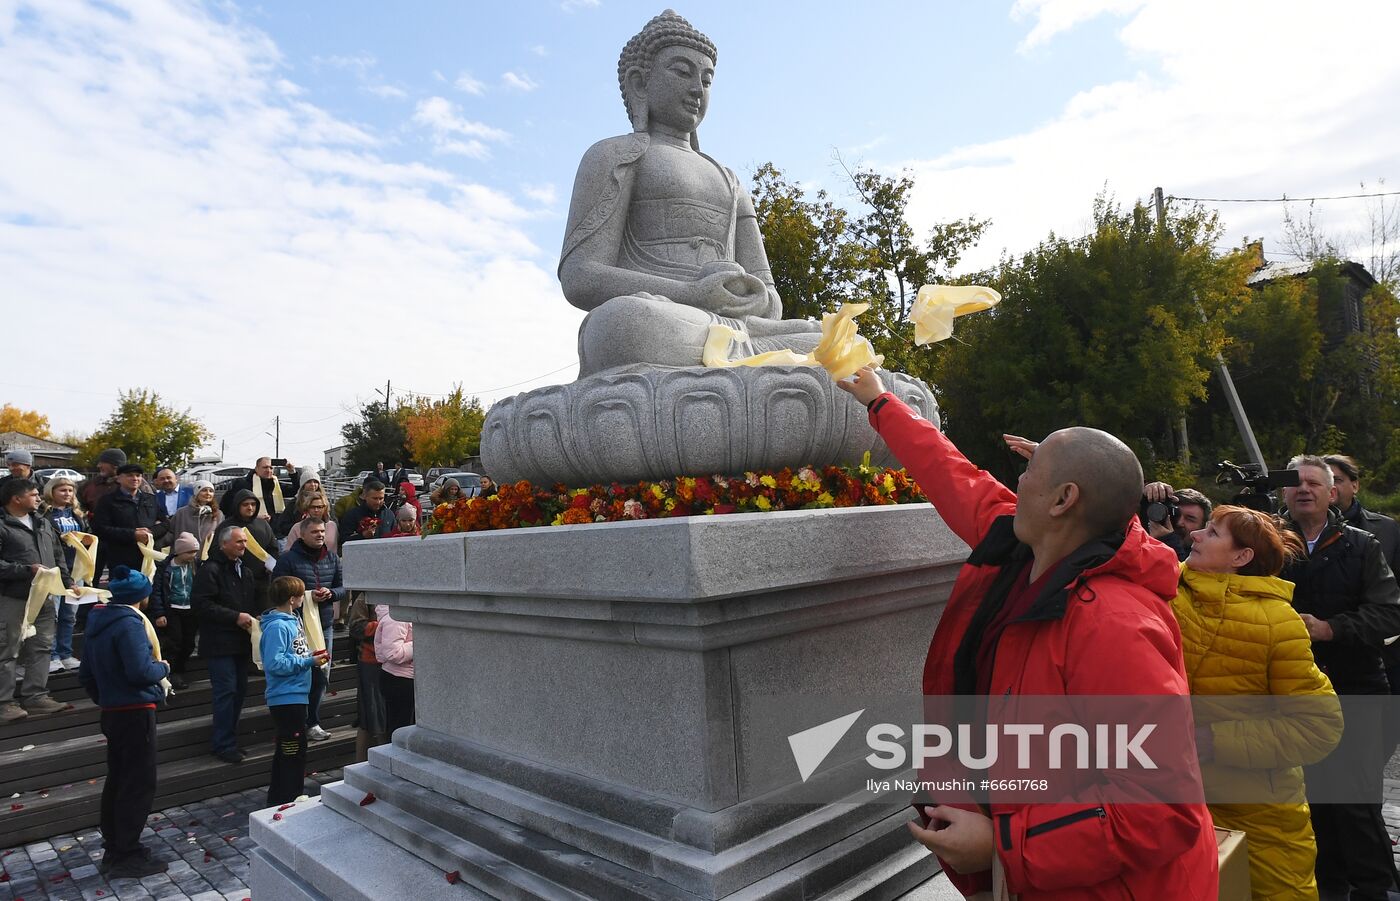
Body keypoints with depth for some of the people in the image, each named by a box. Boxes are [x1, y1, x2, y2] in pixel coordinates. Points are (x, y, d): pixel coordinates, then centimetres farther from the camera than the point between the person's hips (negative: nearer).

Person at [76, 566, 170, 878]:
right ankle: (127, 856, 6)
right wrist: (163, 667, -7)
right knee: (139, 783, 0)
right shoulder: (129, 623, -19)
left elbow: (85, 674, 17)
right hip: (135, 713, -9)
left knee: (117, 780, 18)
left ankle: (113, 849, 29)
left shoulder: (98, 622, 9)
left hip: (111, 712, 9)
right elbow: (141, 672, -27)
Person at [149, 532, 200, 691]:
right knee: (174, 642, -5)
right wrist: (158, 614, -9)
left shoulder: (196, 565, -1)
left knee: (188, 644, 6)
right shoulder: (165, 567, -6)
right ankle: (172, 674, 10)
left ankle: (179, 672, 23)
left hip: (191, 611, 3)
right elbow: (157, 591, -5)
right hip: (172, 610, -3)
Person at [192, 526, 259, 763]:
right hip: (219, 643, -8)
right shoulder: (210, 570, -10)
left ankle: (224, 740, 25)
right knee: (226, 691, -7)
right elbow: (201, 604, -19)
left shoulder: (246, 570, 16)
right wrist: (235, 617, -20)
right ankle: (224, 745, 3)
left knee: (240, 690, 12)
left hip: (241, 642, 8)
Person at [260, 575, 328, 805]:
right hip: (286, 698, -10)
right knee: (293, 752, -1)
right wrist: (308, 662, -21)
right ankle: (288, 801, 11)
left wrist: (311, 656, 5)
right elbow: (274, 663, -27)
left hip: (295, 696, 10)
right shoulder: (276, 626, -20)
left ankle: (277, 798, 33)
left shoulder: (293, 619, 9)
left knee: (286, 751, 20)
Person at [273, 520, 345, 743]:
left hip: (325, 625, 5)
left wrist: (330, 593, -9)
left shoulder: (332, 558, 9)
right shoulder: (288, 559, -6)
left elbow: (342, 588, 13)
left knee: (320, 676, 10)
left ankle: (312, 722, 22)